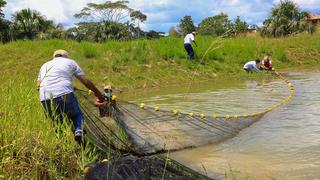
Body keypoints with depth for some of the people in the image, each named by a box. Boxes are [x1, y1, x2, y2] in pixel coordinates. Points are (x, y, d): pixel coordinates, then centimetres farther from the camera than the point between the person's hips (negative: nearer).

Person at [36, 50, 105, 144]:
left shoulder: (45, 65, 29)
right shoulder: (70, 62, 19)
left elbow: (38, 86, 22)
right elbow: (86, 81, 17)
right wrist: (98, 94, 28)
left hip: (45, 100, 3)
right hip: (65, 96, -3)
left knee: (56, 121, 25)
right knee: (77, 115, 22)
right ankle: (78, 131, -7)